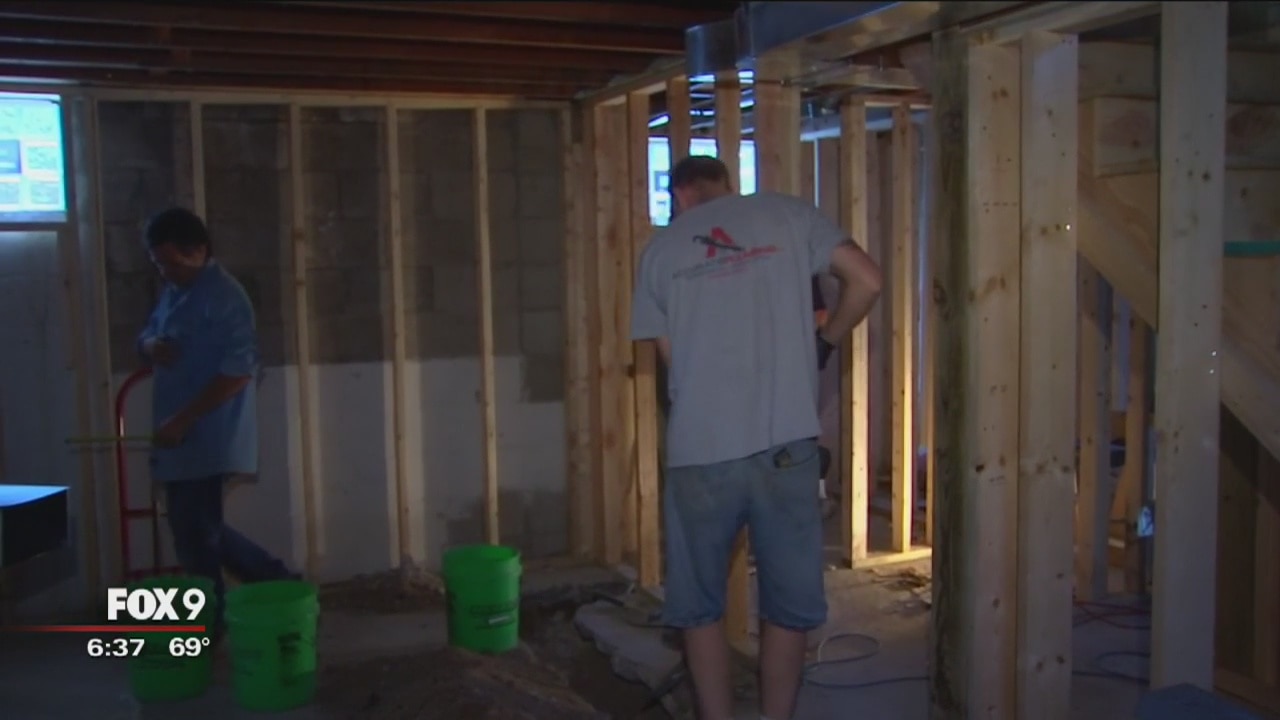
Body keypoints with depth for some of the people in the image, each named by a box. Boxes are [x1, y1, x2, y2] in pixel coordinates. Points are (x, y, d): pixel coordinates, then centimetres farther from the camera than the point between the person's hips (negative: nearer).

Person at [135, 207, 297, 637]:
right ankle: (277, 583, 25)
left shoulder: (223, 297, -15)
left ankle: (207, 627, 13)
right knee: (199, 531, 16)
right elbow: (147, 338, 24)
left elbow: (239, 370, -22)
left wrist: (182, 420, -22)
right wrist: (150, 346, -3)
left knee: (195, 536, -1)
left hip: (208, 440, -10)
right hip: (182, 439, 10)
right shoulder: (173, 292, 14)